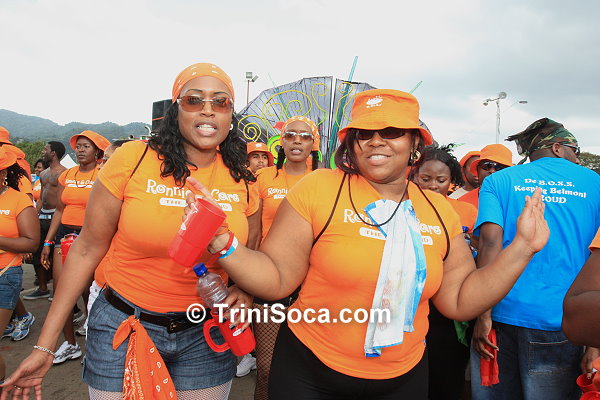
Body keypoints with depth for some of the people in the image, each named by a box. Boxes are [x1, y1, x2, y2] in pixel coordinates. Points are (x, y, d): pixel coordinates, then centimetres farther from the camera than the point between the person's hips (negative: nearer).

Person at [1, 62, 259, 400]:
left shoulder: (242, 182, -3)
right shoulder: (133, 159, -12)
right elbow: (87, 250, -6)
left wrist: (244, 291, -10)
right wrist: (45, 346, -4)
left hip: (206, 334, 3)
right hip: (124, 326, -2)